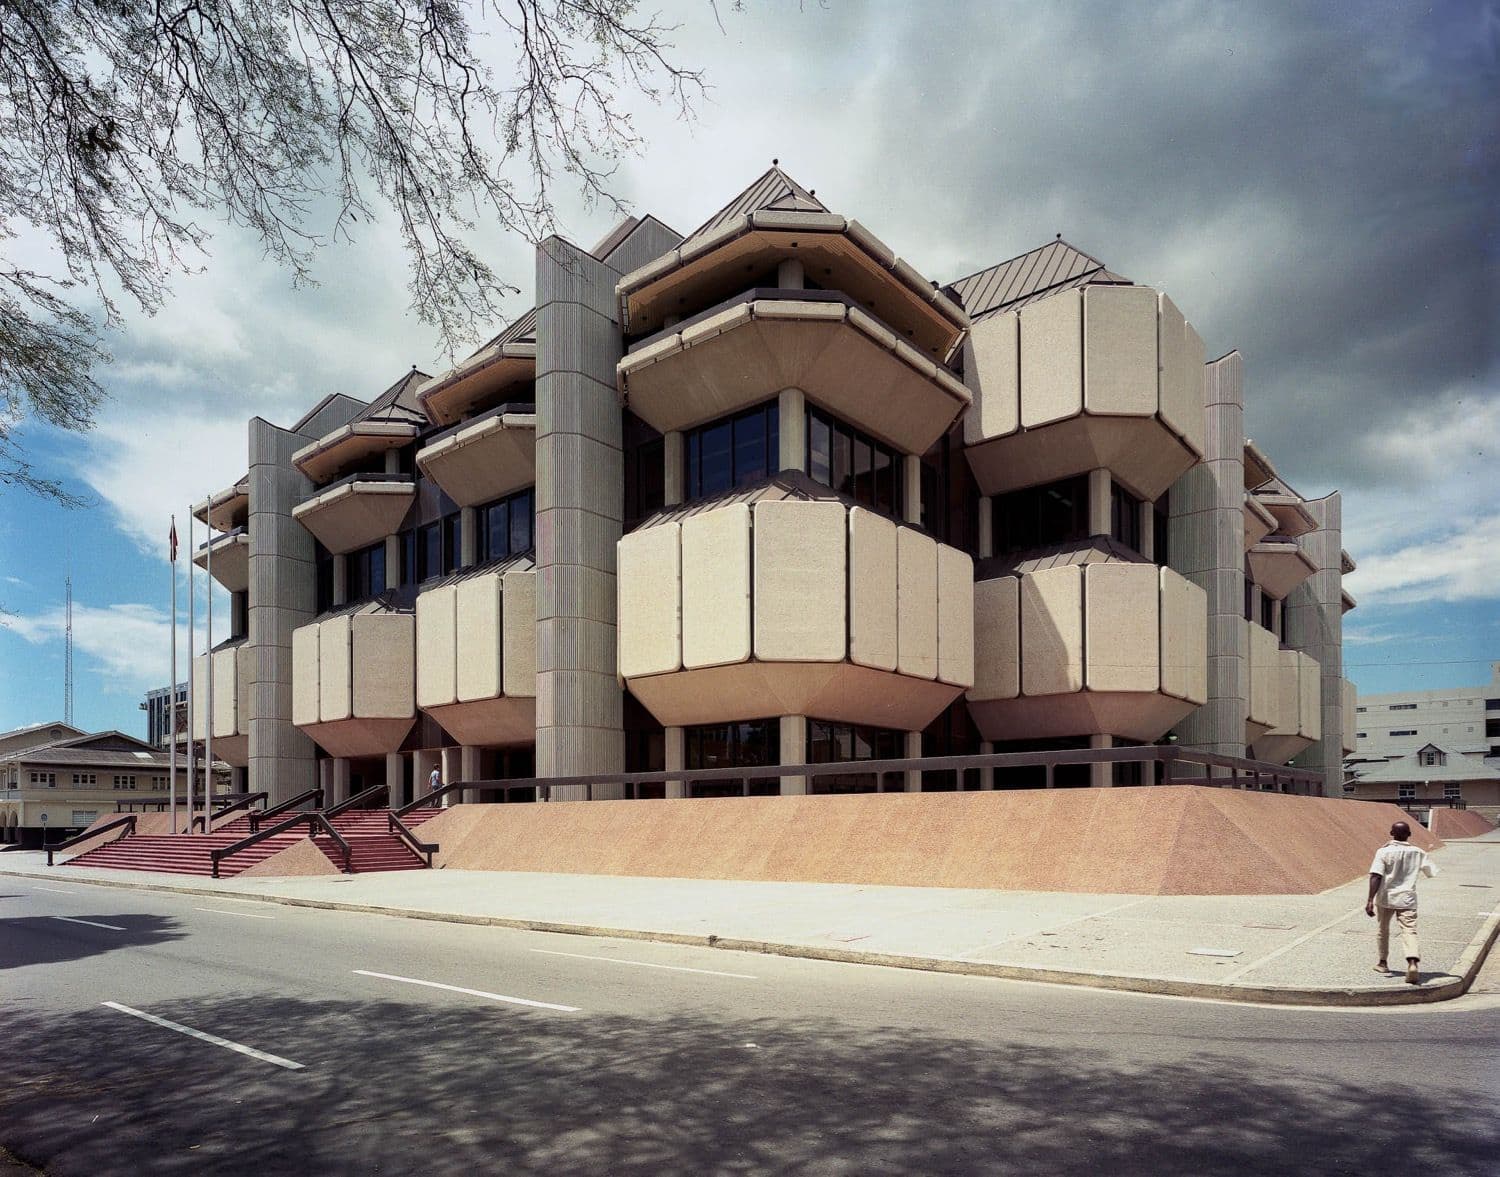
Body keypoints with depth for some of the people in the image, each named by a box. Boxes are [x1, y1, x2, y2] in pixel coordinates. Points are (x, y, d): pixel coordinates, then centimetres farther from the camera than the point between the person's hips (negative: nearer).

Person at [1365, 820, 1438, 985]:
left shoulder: (1384, 851, -9)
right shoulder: (1418, 853, -1)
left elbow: (1375, 876, -17)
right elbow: (1431, 872, 10)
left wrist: (1370, 900, -16)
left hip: (1385, 898, -1)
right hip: (1407, 899, 1)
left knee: (1383, 929, 18)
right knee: (1409, 930, -6)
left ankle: (1383, 962, 33)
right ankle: (1412, 962, -31)